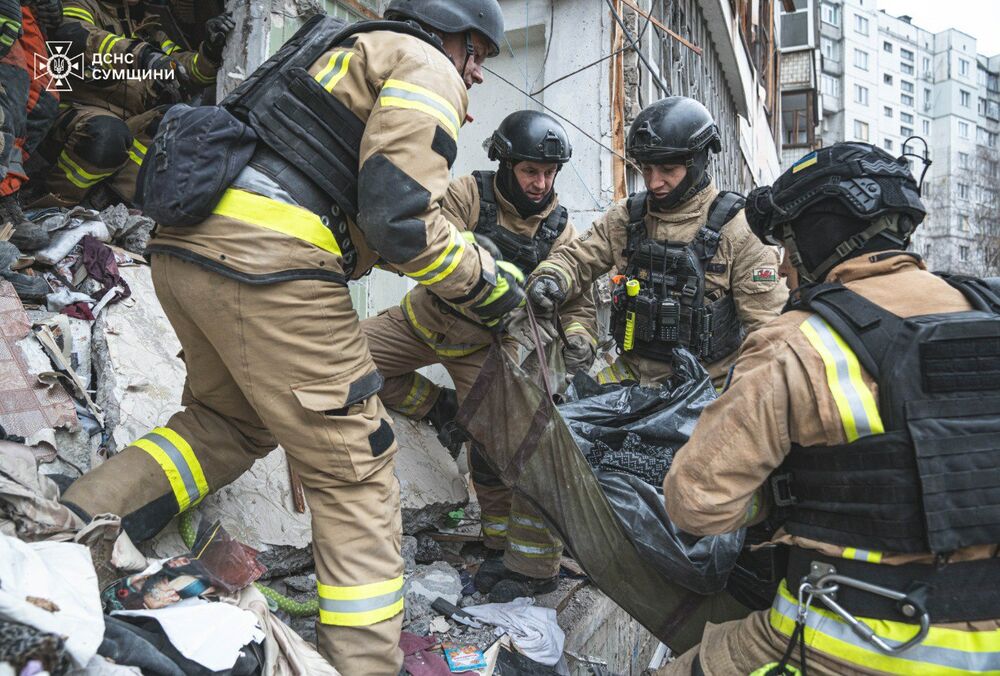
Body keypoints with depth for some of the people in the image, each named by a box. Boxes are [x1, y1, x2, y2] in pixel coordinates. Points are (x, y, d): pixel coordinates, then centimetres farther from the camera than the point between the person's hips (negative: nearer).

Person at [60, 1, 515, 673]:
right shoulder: (426, 68, 3)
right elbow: (401, 219, -11)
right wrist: (489, 284, 3)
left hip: (181, 245, 9)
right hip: (269, 266, -9)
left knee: (228, 420, 26)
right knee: (355, 472, 1)